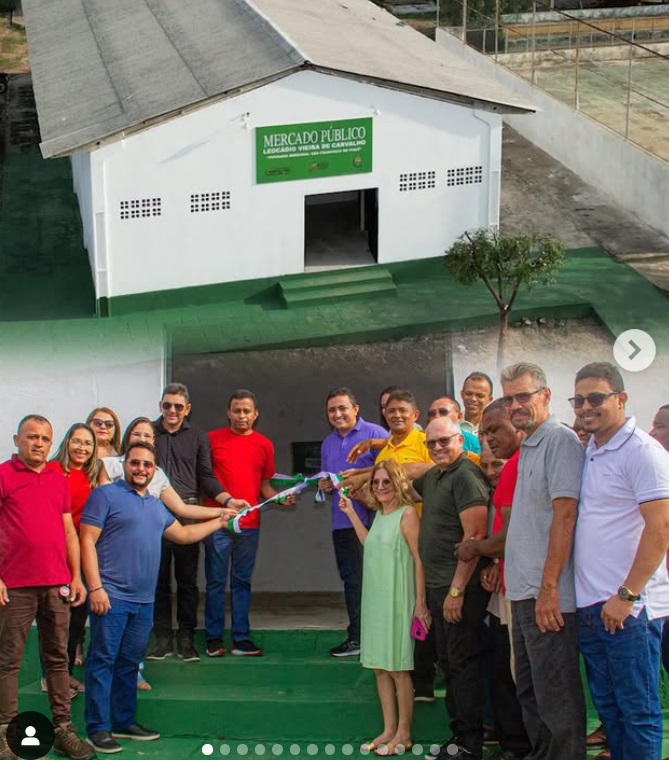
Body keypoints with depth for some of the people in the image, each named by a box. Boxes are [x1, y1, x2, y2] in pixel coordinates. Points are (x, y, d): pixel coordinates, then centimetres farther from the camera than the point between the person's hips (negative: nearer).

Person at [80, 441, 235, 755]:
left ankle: (124, 722, 21)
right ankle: (98, 729, -3)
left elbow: (183, 534, 33)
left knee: (129, 663, 12)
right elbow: (88, 541, -10)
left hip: (144, 600, 7)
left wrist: (219, 522, 33)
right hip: (111, 596, -7)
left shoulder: (156, 506, 19)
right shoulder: (106, 495, -4)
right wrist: (95, 587, -17)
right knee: (103, 661, -5)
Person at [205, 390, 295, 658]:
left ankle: (241, 638, 12)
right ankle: (213, 638, 8)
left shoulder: (264, 445, 11)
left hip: (249, 523, 3)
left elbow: (264, 485, 15)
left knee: (242, 582, 8)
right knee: (216, 581, 1)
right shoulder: (212, 439, 2)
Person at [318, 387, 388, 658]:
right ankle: (356, 637, 18)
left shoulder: (375, 434, -5)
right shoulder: (328, 444, 19)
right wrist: (325, 486, 6)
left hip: (372, 520, -7)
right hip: (342, 521, 7)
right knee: (351, 580, 11)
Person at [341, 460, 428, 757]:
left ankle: (403, 734, 7)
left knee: (398, 669, -1)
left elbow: (419, 559, -14)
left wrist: (420, 602, -17)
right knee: (380, 668, 10)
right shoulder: (379, 514, 11)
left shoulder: (407, 513, -11)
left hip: (397, 599, -8)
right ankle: (388, 730, 18)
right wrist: (351, 513, 23)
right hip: (375, 599, 8)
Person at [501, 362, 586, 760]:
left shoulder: (560, 440, -11)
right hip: (523, 592, 10)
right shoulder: (527, 447, 17)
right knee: (530, 691, 15)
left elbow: (565, 516, -18)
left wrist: (548, 588, -21)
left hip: (546, 595, -10)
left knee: (556, 697, -6)